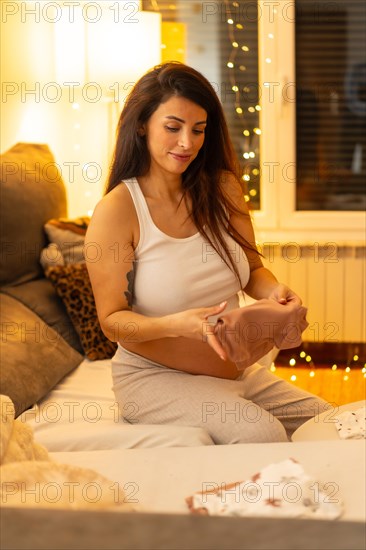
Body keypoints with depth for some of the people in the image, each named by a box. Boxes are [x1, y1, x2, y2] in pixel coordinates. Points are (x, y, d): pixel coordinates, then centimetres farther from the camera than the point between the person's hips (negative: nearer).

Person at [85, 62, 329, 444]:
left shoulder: (223, 189, 0)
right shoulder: (115, 212, -15)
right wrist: (177, 325, -33)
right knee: (261, 434, -26)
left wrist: (274, 291, -16)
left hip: (236, 369, 6)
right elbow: (112, 320, -14)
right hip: (153, 376, -6)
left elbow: (252, 271, 9)